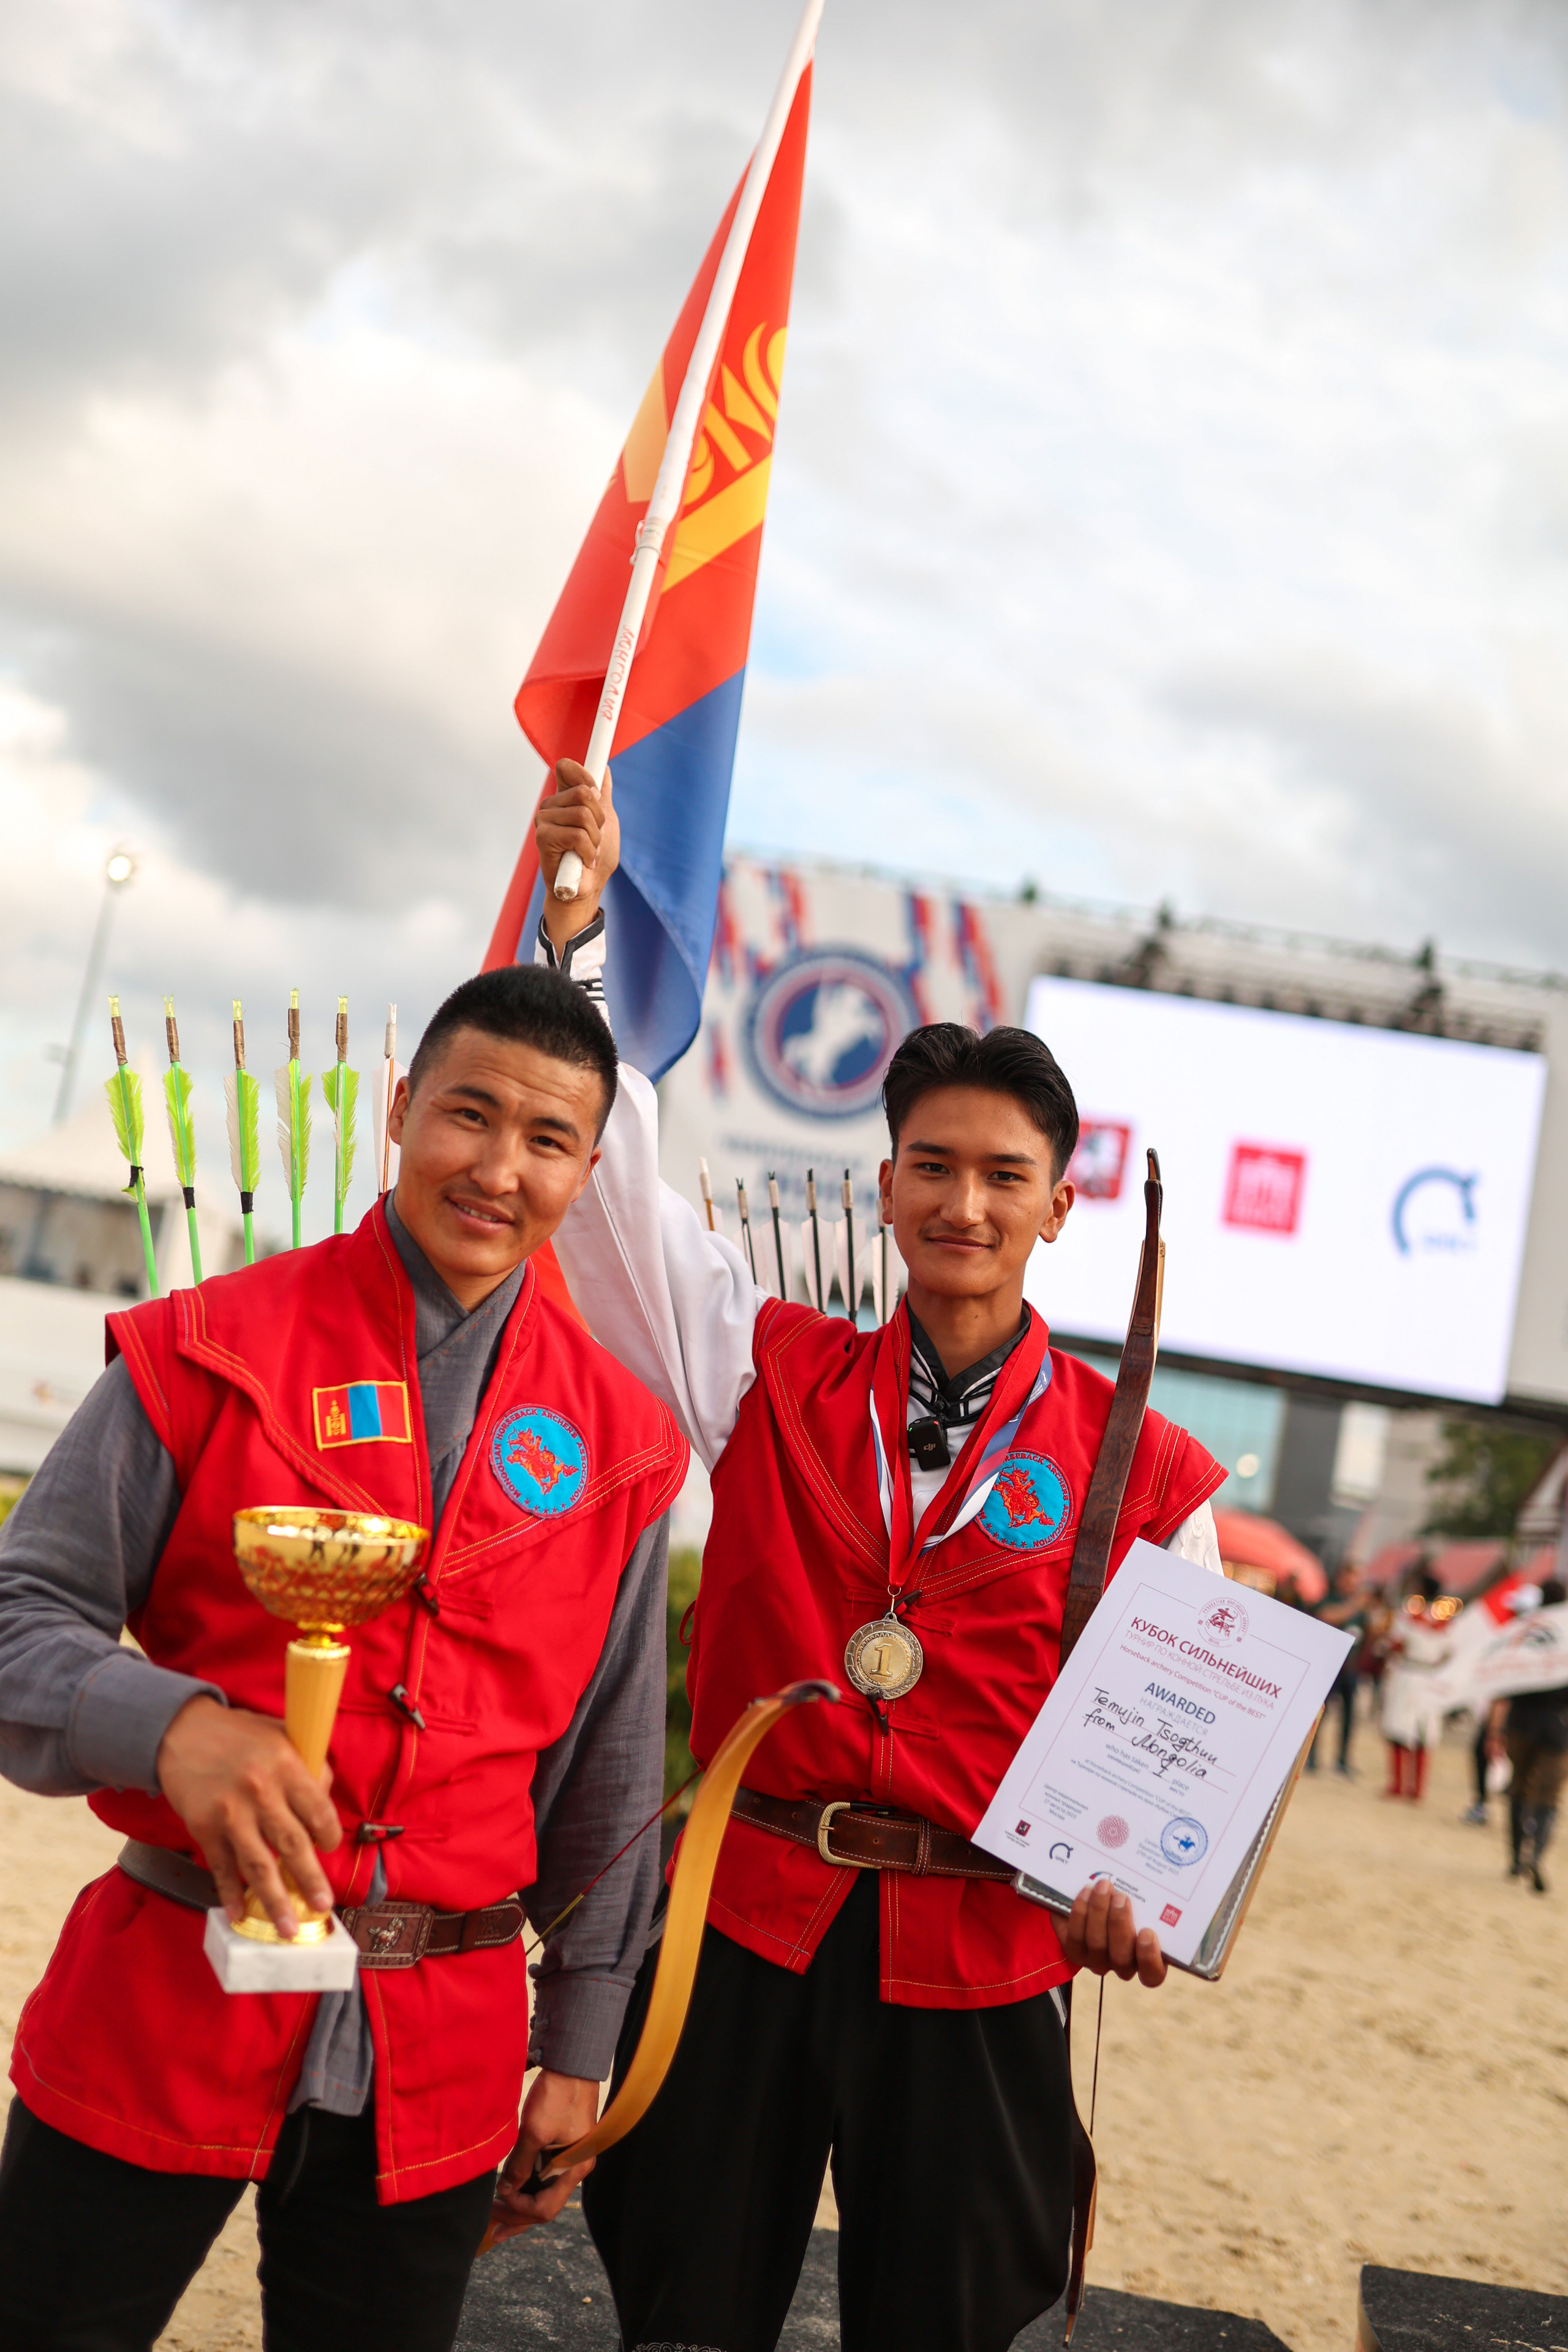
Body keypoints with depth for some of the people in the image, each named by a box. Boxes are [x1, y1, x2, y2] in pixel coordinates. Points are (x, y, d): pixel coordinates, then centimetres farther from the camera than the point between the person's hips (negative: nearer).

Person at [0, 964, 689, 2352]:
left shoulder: (617, 1442, 3)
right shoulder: (208, 1353, -4)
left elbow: (609, 1767, 10)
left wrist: (579, 2049, 13)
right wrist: (174, 1725, -27)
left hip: (440, 2065, 2)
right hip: (162, 2014, -2)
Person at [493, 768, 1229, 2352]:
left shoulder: (1144, 1473, 0)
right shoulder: (775, 1374, 3)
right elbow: (612, 1178, -3)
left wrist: (1135, 1895, -18)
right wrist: (576, 919, -9)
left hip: (979, 1955, -1)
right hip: (747, 1914, 1)